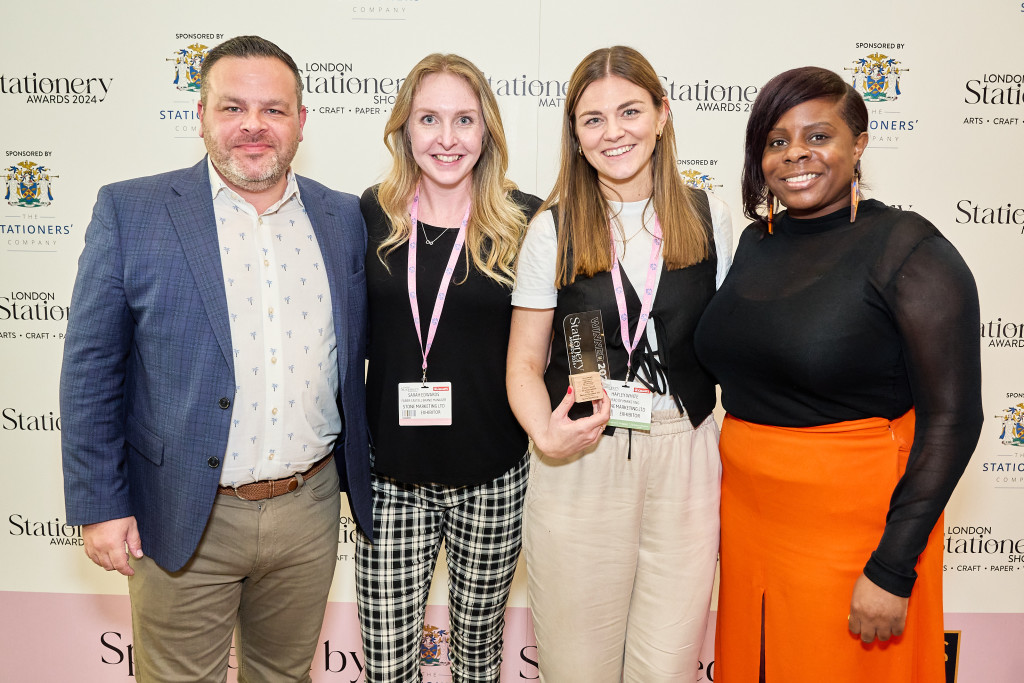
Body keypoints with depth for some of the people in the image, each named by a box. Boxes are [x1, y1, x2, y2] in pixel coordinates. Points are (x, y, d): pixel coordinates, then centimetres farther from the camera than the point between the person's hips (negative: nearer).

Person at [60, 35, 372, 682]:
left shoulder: (344, 217, 1)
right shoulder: (130, 211, -7)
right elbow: (91, 370, -5)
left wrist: (360, 479, 8)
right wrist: (99, 505, -6)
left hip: (311, 510, 3)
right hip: (183, 521, -2)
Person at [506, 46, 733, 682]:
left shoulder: (710, 217, 5)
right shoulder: (552, 228, 0)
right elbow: (525, 363, 1)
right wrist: (547, 434, -19)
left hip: (686, 459, 2)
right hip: (580, 464, -1)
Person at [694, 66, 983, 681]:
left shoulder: (909, 249, -13)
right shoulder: (756, 242, 6)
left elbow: (951, 418, -15)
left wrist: (892, 571, -18)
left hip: (852, 526, -5)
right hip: (745, 510, 6)